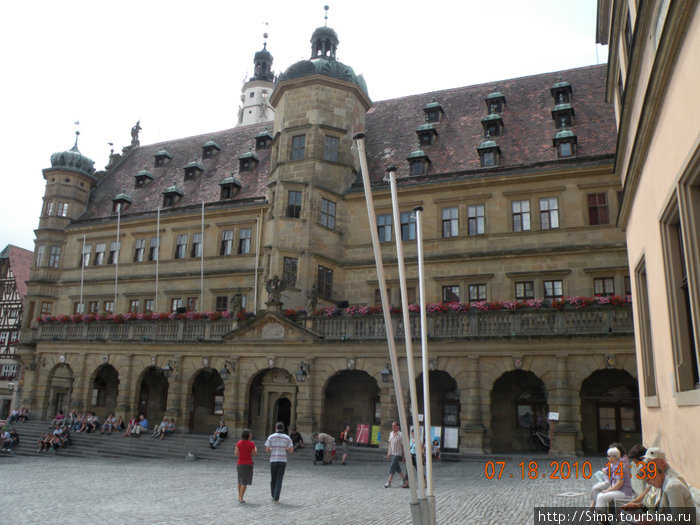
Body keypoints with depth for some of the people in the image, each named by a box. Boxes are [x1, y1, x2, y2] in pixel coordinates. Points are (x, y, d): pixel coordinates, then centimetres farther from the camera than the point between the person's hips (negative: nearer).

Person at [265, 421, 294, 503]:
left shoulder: (271, 437, -2)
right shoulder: (287, 438, 2)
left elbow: (267, 450, -5)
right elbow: (291, 450, 0)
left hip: (273, 461, 0)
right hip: (283, 461, 0)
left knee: (273, 479, 18)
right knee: (279, 480, 3)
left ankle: (274, 496, 26)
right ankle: (276, 498, -6)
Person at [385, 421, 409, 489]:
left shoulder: (400, 435, -16)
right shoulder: (391, 434, 7)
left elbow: (403, 446, -12)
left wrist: (404, 456, -11)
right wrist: (388, 453, 15)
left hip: (397, 454, -8)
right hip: (392, 454, 8)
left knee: (392, 467, -10)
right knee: (397, 468, 15)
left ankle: (389, 482, -6)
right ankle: (404, 480, 30)